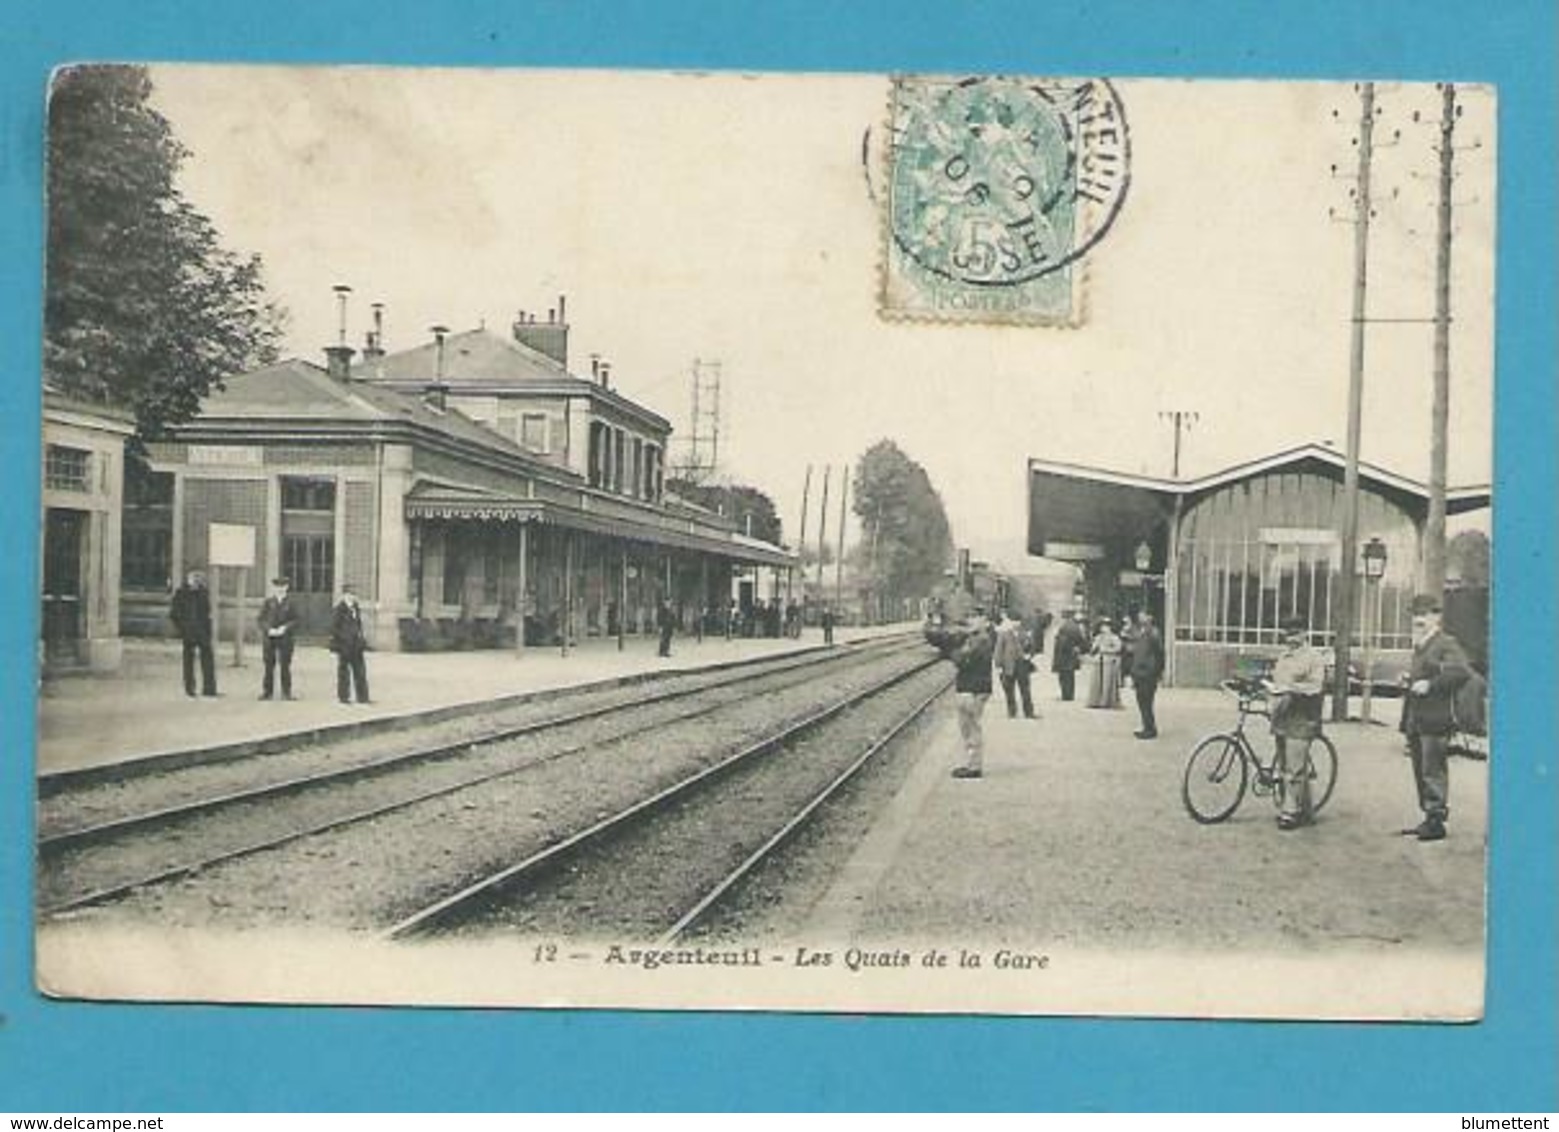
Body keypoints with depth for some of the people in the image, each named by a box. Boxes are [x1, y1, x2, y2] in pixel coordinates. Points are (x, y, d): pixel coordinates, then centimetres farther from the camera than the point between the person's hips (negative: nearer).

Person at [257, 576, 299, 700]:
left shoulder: (290, 603, 4)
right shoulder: (268, 602, 9)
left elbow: (295, 621, 1)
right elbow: (261, 619, 6)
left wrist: (284, 628, -14)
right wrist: (269, 629, -10)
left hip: (285, 638, -2)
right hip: (269, 638, 2)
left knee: (285, 666, -3)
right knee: (269, 666, 3)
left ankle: (286, 693, 1)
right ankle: (267, 692, 10)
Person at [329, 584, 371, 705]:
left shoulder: (355, 609, 12)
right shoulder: (339, 609, -10)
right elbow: (334, 627, -12)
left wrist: (361, 638, 9)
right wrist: (344, 638, -15)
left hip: (356, 645, 7)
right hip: (343, 645, -7)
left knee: (360, 670, 5)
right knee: (344, 671, 1)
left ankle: (362, 697, 8)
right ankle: (343, 697, 10)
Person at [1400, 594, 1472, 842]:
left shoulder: (1447, 643, -8)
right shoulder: (1419, 646, 21)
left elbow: (1462, 671, -24)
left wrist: (1430, 684, -23)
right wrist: (1408, 679, 15)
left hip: (1435, 720, -9)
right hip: (1416, 720, 9)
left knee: (1433, 770, -7)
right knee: (1420, 771, 12)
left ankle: (1436, 821, -2)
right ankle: (1429, 818, 19)